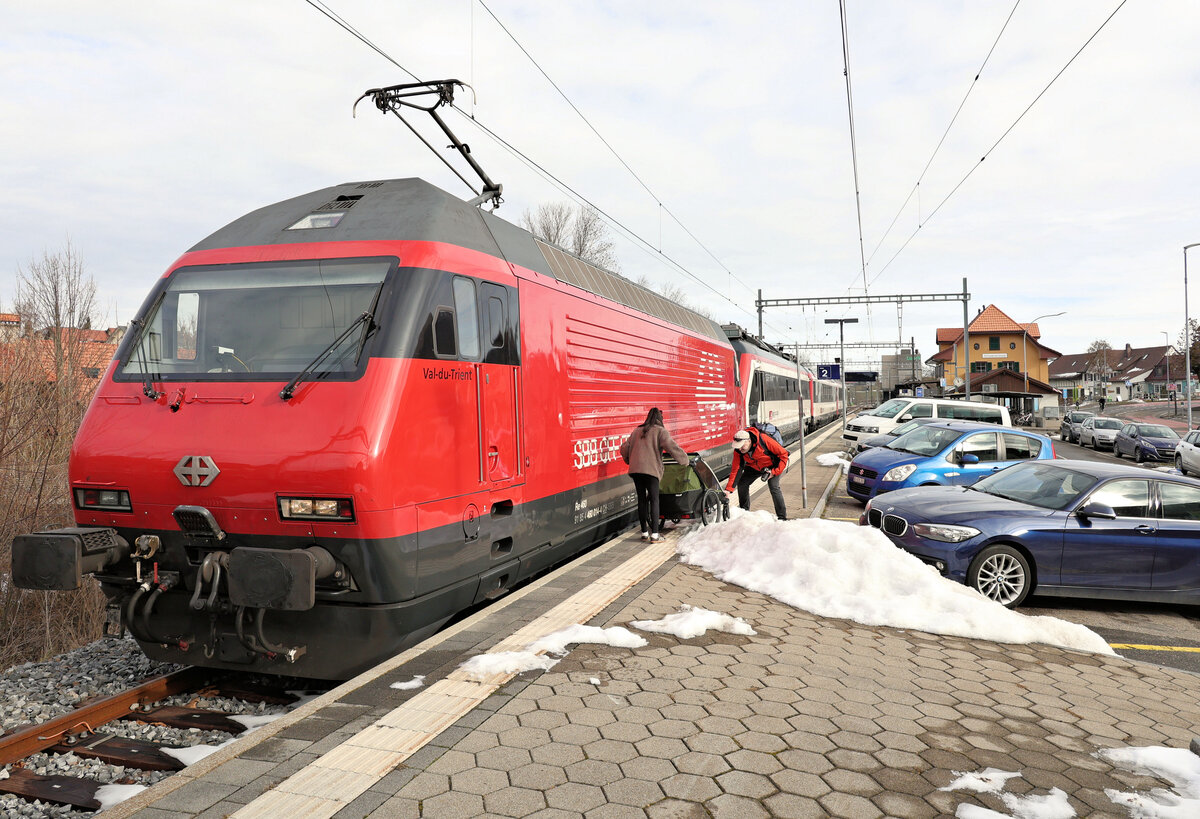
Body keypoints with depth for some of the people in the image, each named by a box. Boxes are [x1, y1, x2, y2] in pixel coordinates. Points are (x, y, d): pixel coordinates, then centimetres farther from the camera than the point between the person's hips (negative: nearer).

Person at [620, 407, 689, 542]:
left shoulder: (636, 431, 21)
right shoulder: (660, 431, 3)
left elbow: (624, 448, 21)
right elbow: (671, 446, -9)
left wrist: (630, 461, 35)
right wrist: (685, 459, 2)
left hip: (635, 469, 5)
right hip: (651, 470, -5)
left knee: (642, 499, 11)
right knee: (654, 500, -1)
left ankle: (644, 532, 14)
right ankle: (654, 534, -6)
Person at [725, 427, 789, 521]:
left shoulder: (764, 440, -37)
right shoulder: (738, 450, -22)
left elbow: (783, 454, -28)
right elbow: (736, 469, -18)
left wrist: (774, 472, -30)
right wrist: (728, 488, -27)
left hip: (773, 466, -5)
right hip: (754, 467, 5)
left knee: (773, 486, -23)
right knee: (742, 484, -5)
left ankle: (782, 517, -13)